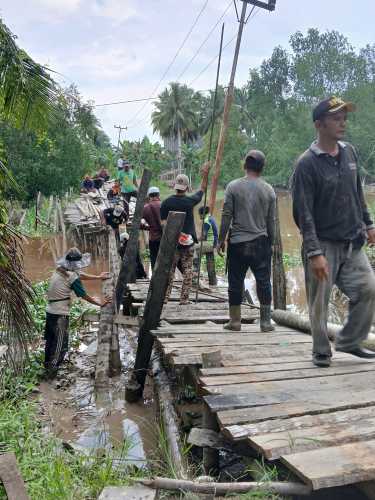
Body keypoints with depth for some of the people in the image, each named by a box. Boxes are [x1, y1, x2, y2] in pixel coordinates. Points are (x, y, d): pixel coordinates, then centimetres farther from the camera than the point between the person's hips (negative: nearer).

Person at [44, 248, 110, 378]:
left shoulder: (59, 270, 6)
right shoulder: (72, 277, -17)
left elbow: (81, 275, 17)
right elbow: (85, 296, -10)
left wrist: (99, 277, 26)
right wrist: (100, 303, 4)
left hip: (50, 311, 8)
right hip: (60, 315, -8)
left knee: (50, 341, 22)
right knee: (61, 345, 4)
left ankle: (47, 366, 37)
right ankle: (51, 372, 10)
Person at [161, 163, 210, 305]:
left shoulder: (166, 202, -4)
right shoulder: (190, 201, -5)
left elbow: (163, 222, -5)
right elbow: (202, 190, 12)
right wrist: (205, 174, 19)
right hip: (188, 241, -1)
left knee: (169, 271, 8)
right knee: (187, 271, 7)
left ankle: (165, 297, 8)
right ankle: (184, 299, 8)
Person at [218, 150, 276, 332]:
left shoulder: (233, 186, -3)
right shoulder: (269, 190, 3)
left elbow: (226, 216, -4)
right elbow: (271, 221, 7)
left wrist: (221, 240, 4)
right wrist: (271, 243, 17)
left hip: (237, 242, -1)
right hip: (261, 242, 1)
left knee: (236, 282, 7)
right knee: (263, 281, 6)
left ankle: (235, 321, 14)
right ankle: (266, 321, 10)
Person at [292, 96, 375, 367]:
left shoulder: (350, 152, 7)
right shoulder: (307, 163, -13)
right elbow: (303, 213, -16)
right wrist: (314, 253, -20)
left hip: (353, 243, 6)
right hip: (324, 244, -6)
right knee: (320, 302, 3)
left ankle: (350, 341, 23)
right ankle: (321, 352, 22)